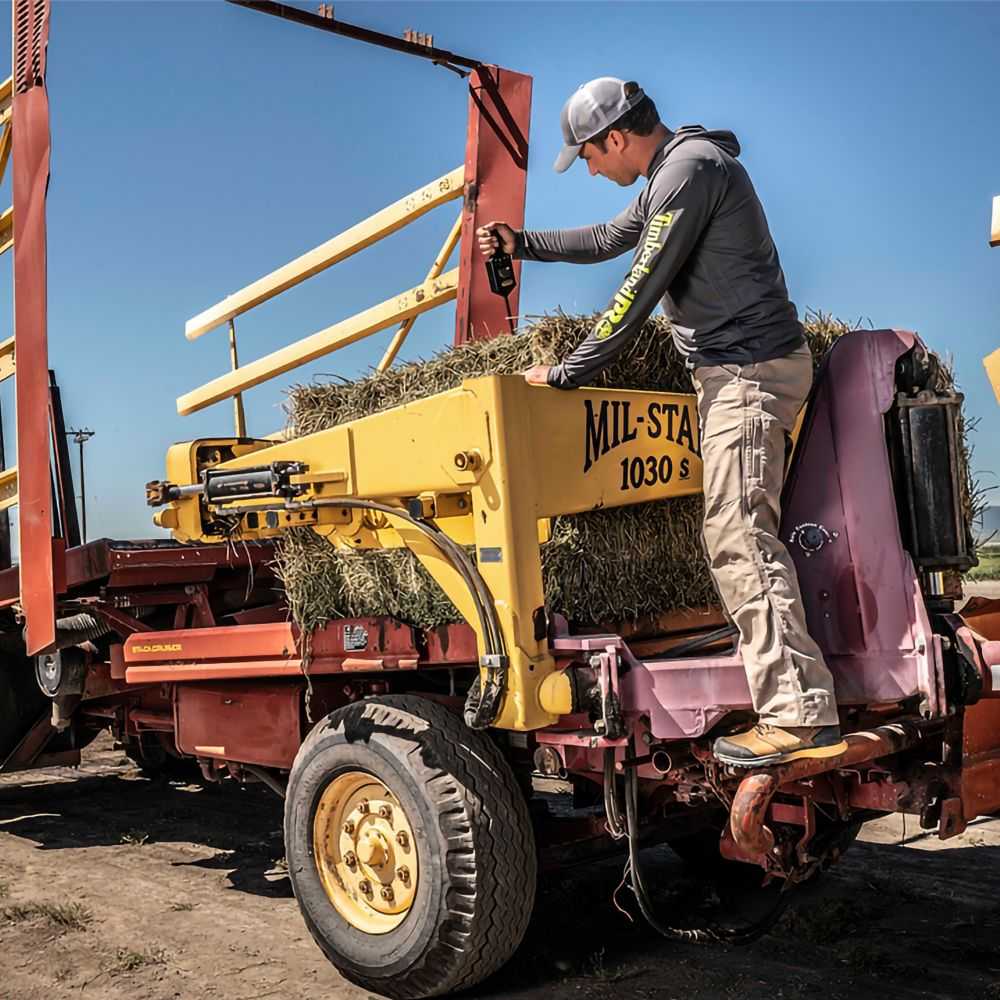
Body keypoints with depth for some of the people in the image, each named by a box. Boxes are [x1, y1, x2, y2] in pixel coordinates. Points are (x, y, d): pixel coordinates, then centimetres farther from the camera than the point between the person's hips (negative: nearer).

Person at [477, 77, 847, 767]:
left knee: (739, 539, -14)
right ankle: (795, 702, 12)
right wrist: (520, 243, 36)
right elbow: (609, 239, 35)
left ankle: (801, 717, -12)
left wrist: (566, 373, -10)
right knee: (738, 536, 8)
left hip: (748, 367, -10)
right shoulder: (674, 171, 21)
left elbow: (640, 288, -16)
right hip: (739, 370, 10)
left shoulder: (690, 168, -12)